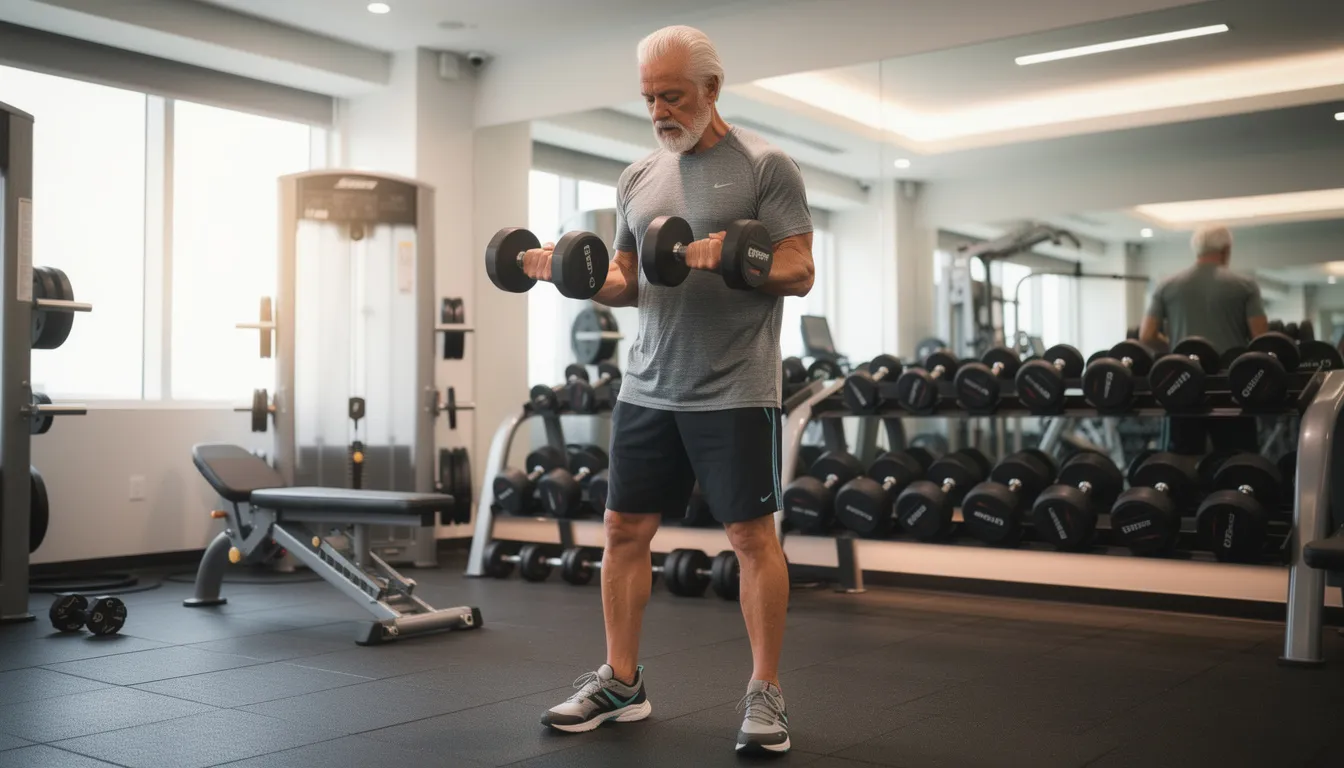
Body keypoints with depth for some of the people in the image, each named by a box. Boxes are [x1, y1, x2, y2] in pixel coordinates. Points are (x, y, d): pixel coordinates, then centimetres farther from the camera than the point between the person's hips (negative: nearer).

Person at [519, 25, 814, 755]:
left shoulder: (765, 166, -4)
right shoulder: (637, 178, 13)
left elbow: (799, 271, -8)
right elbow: (626, 281, 16)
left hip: (735, 392, -6)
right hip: (648, 390, 6)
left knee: (752, 536, -1)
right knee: (625, 528, 7)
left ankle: (764, 693, 9)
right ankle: (620, 681, 20)